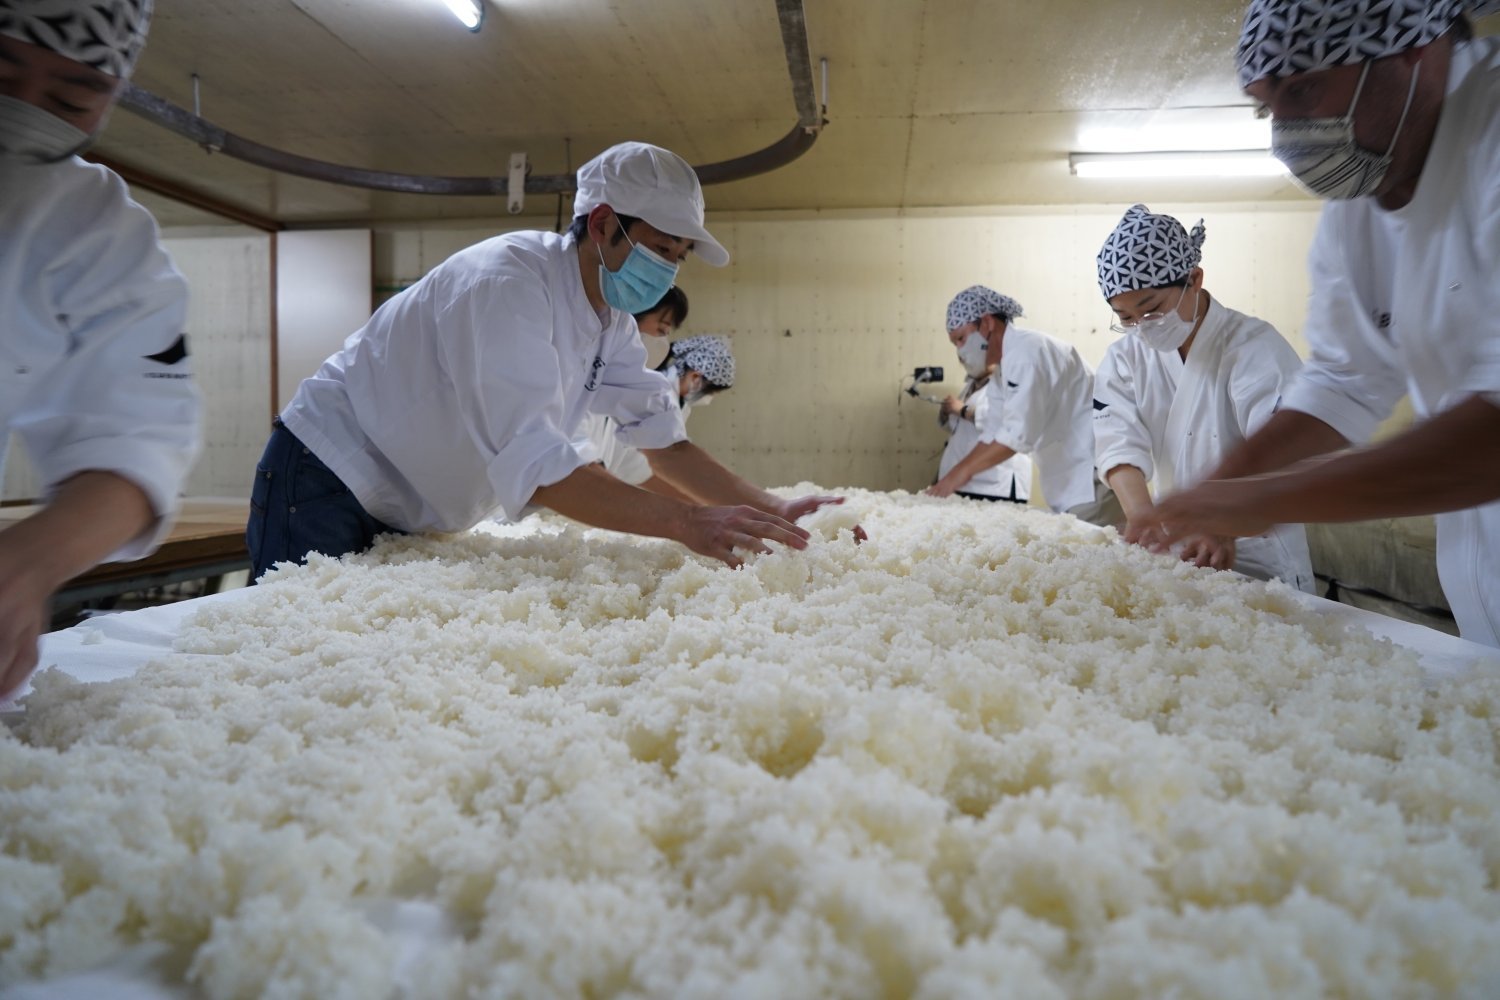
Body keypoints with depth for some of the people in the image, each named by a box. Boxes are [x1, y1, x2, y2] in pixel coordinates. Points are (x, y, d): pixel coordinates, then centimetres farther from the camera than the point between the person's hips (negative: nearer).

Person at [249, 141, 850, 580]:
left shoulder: (613, 324, -1)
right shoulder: (508, 280, -28)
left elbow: (664, 441, -2)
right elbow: (532, 463, -38)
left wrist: (773, 510, -14)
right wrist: (688, 524, -41)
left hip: (414, 522, 8)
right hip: (326, 480, -7)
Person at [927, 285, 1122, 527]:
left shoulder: (1026, 350, -17)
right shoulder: (1001, 374, 14)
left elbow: (1019, 433, -25)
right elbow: (992, 435, 15)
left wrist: (963, 470, -19)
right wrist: (951, 480, 4)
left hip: (1094, 479, -10)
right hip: (1068, 486, 10)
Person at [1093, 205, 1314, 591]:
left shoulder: (1256, 346, -16)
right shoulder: (1125, 357, -1)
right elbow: (1120, 442, -15)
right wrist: (1140, 512, -33)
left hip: (1257, 554, -4)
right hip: (1173, 546, 4)